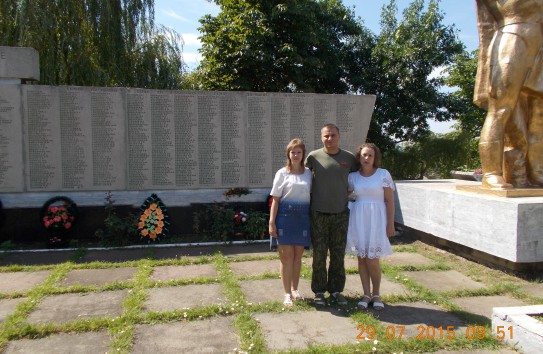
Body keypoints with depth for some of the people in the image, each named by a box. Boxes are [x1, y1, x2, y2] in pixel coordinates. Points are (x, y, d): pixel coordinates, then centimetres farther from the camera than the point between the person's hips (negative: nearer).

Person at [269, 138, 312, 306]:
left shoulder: (308, 173, 7)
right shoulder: (282, 173, 0)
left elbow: (312, 196, 8)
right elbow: (275, 199, -2)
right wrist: (271, 222, -7)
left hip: (303, 216, 3)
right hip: (285, 215, -2)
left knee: (298, 256, 11)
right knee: (287, 256, 0)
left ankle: (294, 289, 25)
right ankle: (287, 293, 10)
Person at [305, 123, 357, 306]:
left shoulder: (349, 158, 3)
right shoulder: (313, 156, -3)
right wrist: (311, 198, 6)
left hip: (341, 214, 2)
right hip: (319, 214, -2)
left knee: (338, 256, 9)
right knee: (319, 255, 5)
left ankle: (336, 290, 23)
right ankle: (319, 291, 18)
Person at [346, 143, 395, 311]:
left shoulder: (383, 174, -4)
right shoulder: (353, 177, 4)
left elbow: (390, 201, -4)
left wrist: (390, 224, -7)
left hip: (376, 219, -3)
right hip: (358, 218, 3)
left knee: (372, 260, -3)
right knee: (362, 258, 7)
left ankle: (376, 294, 19)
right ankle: (367, 294, 20)